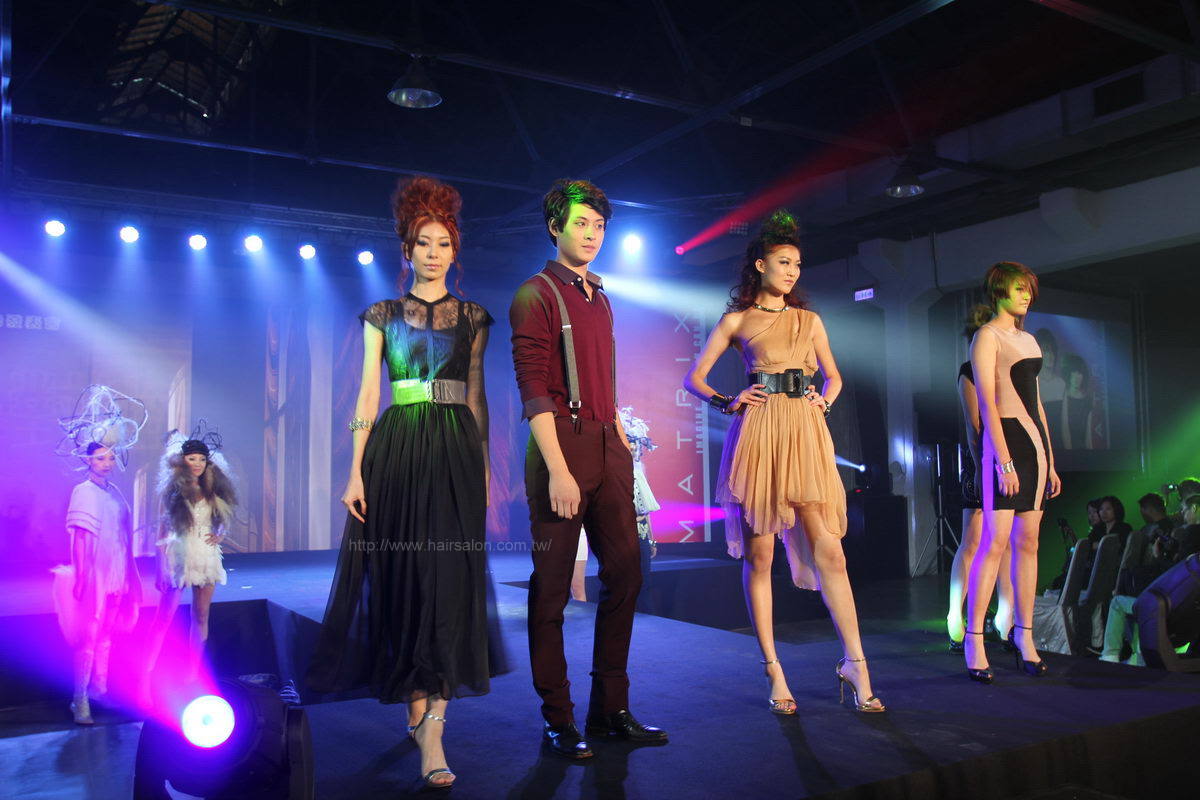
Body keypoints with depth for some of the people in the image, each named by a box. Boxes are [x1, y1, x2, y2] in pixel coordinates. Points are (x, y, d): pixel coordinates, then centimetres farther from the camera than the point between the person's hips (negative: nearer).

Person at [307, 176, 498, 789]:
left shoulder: (472, 318, 12)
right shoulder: (382, 315, 10)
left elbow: (477, 398, 11)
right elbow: (368, 395, 4)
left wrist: (485, 469, 5)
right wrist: (356, 472, -5)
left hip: (455, 453, 0)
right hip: (395, 451, 0)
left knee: (448, 579, -9)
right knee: (403, 578, 1)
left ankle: (431, 727, -8)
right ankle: (420, 709, 16)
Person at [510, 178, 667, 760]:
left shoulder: (599, 299, 20)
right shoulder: (537, 294, -3)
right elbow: (533, 388, -12)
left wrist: (620, 439, 13)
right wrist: (557, 470, -19)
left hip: (609, 449, 8)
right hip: (562, 445, -8)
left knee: (624, 575, 8)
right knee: (552, 587, 0)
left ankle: (610, 709, 20)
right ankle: (558, 720, 11)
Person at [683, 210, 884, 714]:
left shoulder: (809, 320, 19)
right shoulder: (738, 320, 10)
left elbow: (833, 376, 28)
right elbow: (694, 378, 9)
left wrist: (824, 402, 8)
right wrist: (727, 404, -6)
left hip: (805, 432, 3)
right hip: (758, 431, -2)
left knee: (828, 551, -6)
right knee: (759, 555, -1)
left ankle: (854, 663, 2)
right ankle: (773, 671, 7)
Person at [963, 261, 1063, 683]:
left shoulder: (1028, 339, 20)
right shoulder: (987, 336, -3)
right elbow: (987, 402, -12)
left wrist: (1049, 459, 17)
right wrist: (1004, 460, -19)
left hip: (1034, 441, 8)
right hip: (1005, 438, -8)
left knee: (1028, 542, 7)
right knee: (995, 541, -11)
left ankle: (1024, 635, 13)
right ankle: (974, 640, -8)